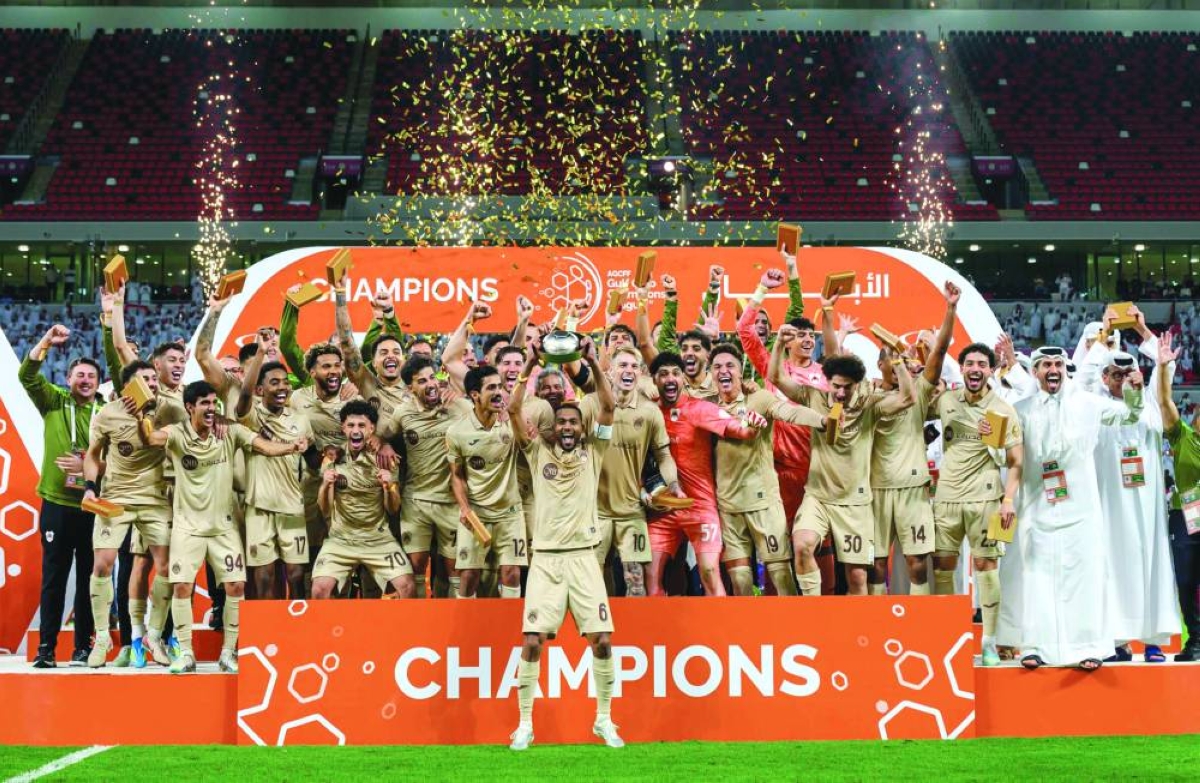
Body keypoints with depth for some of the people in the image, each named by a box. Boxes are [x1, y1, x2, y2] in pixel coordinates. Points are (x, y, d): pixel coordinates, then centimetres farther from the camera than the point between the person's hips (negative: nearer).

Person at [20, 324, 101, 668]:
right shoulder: (53, 402, 6)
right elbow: (27, 375, -6)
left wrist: (88, 466, -13)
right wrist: (46, 342, -17)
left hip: (94, 507, 0)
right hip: (57, 503, 0)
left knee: (88, 578, 5)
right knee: (53, 577, 1)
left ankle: (84, 647, 11)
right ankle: (46, 647, 4)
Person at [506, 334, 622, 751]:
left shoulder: (592, 452, 9)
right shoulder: (539, 452, 8)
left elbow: (608, 406, -2)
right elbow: (513, 409, -2)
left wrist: (593, 363, -10)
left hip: (583, 557, 1)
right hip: (545, 558, -1)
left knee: (602, 641, -5)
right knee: (532, 641, -9)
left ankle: (604, 720, 12)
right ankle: (524, 724, 1)